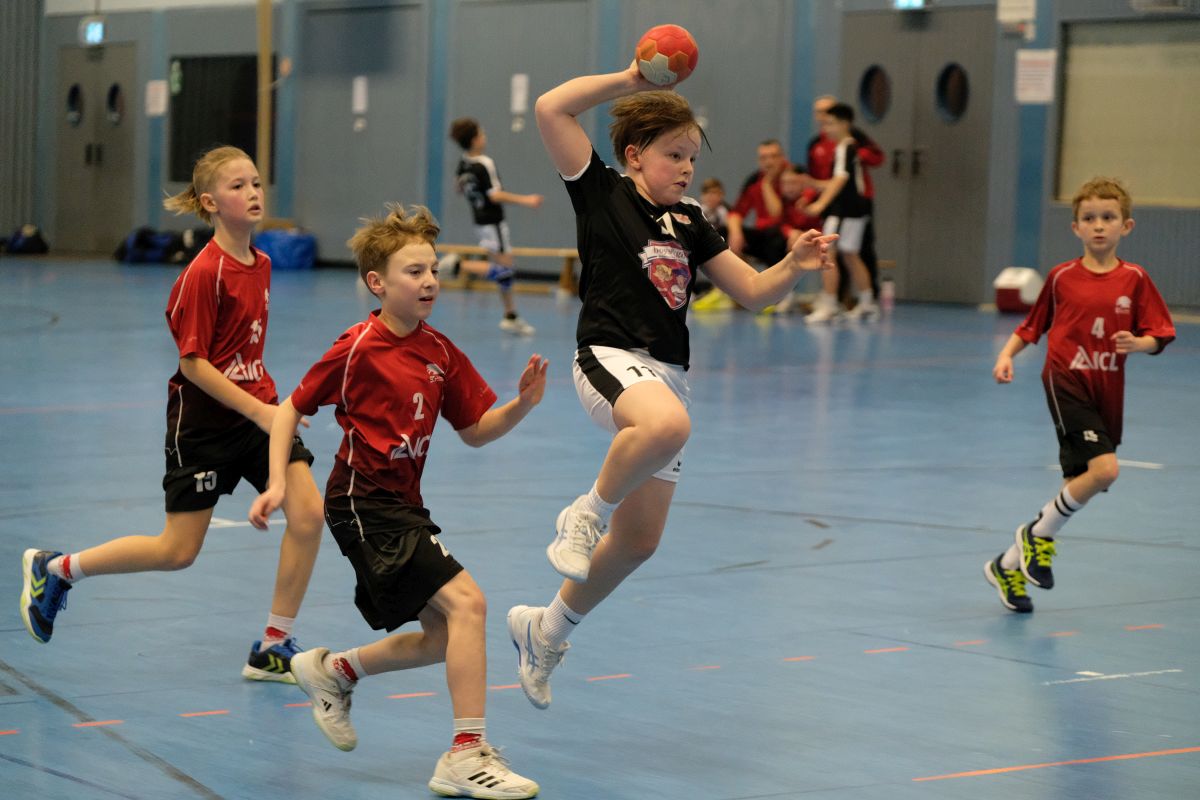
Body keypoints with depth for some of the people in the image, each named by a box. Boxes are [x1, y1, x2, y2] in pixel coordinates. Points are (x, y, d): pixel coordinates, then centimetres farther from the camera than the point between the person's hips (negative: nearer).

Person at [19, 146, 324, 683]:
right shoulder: (204, 273, -19)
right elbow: (193, 362, -18)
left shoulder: (260, 265, 5)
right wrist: (257, 411, -21)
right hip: (203, 418, -7)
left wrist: (270, 403, 14)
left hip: (256, 408, 7)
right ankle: (54, 569, 23)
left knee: (308, 512, -11)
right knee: (178, 552, 1)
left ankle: (273, 649, 1)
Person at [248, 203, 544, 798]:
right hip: (365, 503, -8)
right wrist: (277, 483, -12)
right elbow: (291, 410, -4)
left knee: (441, 637, 13)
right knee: (465, 601, -20)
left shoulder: (439, 352, 6)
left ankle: (333, 671, 34)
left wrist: (522, 404, -7)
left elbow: (475, 431, 11)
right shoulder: (359, 349, -12)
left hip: (403, 504, 8)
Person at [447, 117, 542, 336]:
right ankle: (458, 265, -16)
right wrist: (525, 200, -21)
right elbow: (495, 195, -24)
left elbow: (460, 188, 18)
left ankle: (511, 316, 18)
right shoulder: (484, 164, -20)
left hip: (480, 220, 9)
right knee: (503, 269, -7)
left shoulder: (463, 165, 4)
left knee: (504, 269, 14)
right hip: (493, 222, -9)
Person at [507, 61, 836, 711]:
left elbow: (752, 291, 17)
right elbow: (550, 109, -11)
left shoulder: (689, 224, 17)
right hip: (610, 358, -7)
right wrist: (629, 80, -7)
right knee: (669, 425, -43)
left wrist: (795, 266, -2)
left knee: (639, 540, 9)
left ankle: (546, 628, 30)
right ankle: (588, 511, -16)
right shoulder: (602, 194, 0)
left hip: (667, 375, 7)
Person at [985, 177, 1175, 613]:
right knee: (1104, 468, -23)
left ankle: (1009, 564, 20)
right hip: (1066, 382, -3)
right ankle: (1040, 534, -1)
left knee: (1082, 485, 5)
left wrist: (1138, 343, -18)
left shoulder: (1134, 279, 2)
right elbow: (1032, 325, 11)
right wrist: (1006, 355, -4)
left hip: (1107, 393, 3)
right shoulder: (1062, 277, 1)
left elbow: (1158, 336, 3)